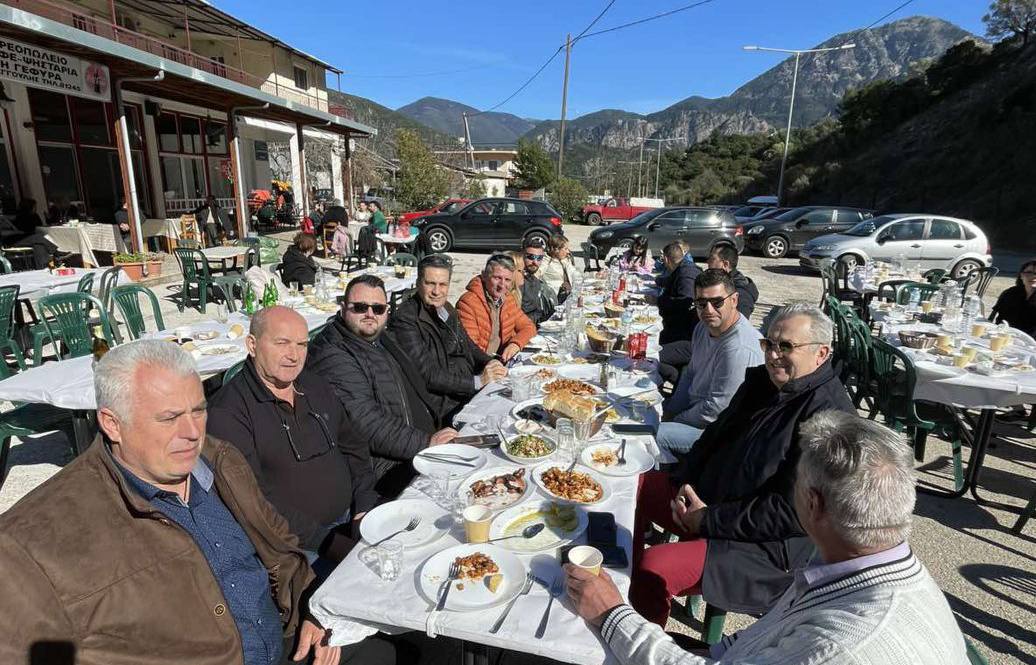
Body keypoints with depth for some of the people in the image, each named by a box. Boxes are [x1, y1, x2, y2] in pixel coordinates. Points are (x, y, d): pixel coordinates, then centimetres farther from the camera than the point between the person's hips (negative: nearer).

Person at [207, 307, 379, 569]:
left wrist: (364, 510, 2)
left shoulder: (317, 386, 11)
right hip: (296, 544, -7)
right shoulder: (228, 412, -11)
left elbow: (353, 449, 17)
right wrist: (326, 542, -20)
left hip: (349, 519, 7)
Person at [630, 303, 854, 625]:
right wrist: (684, 484, -2)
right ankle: (627, 592, 18)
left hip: (768, 546, -9)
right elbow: (716, 433, 13)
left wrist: (710, 520, -20)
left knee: (655, 567, -26)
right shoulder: (761, 380, 4)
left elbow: (792, 513, -26)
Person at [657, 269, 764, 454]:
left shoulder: (739, 349, -30)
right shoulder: (704, 327, 2)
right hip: (695, 407, 9)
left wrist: (674, 420, -12)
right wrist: (670, 411, 5)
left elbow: (715, 409, -25)